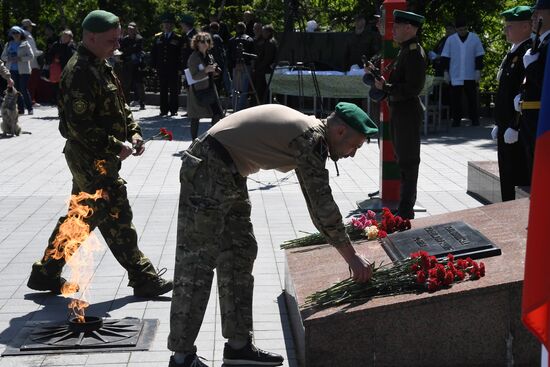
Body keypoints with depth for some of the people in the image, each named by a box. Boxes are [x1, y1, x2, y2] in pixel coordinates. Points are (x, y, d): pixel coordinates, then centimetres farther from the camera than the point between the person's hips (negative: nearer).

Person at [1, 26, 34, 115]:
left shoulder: (25, 44, -1)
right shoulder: (8, 45, 12)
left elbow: (31, 56, -6)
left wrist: (20, 58, -17)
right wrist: (9, 58, -8)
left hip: (23, 70, -4)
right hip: (12, 70, 4)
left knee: (24, 90, -8)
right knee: (17, 90, 4)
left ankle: (29, 108, -1)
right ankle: (20, 109, 9)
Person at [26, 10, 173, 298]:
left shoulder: (100, 67, 13)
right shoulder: (80, 72, -20)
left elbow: (119, 106, 21)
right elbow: (80, 125, -25)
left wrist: (133, 132, 5)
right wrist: (116, 147, -21)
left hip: (95, 158, 11)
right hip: (92, 159, -11)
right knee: (117, 217, -2)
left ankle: (46, 274, 26)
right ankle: (143, 279, 7)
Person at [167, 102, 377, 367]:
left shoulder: (310, 132, 12)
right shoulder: (311, 139, -18)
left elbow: (316, 202, 19)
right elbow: (324, 206, -18)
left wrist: (344, 245, 19)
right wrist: (352, 257, -10)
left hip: (229, 175, 11)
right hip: (207, 172, -11)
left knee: (239, 255, 12)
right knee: (197, 261, -7)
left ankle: (238, 345, 18)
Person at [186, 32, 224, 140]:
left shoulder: (209, 56, 11)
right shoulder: (193, 57, -10)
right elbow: (194, 76, -18)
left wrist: (215, 71, 3)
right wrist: (205, 71, -30)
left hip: (210, 89, 7)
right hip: (197, 90, -7)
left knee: (218, 113, 2)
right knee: (195, 119, 0)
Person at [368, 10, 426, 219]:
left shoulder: (414, 53, -17)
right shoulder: (405, 51, 14)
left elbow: (413, 88, -23)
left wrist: (385, 87, -18)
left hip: (407, 113, -10)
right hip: (399, 111, 10)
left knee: (408, 162, -3)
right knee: (404, 160, 17)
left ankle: (406, 211, 4)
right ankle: (405, 207, 27)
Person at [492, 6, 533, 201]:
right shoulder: (512, 53, 16)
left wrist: (514, 127, -23)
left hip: (519, 130, -10)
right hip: (506, 128, 10)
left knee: (521, 179, -4)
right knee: (506, 178, 17)